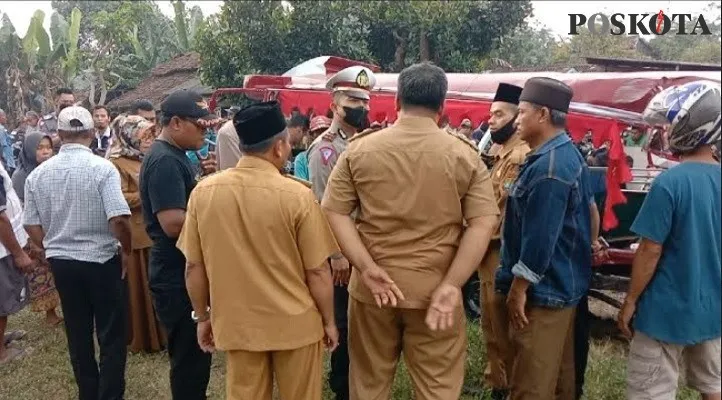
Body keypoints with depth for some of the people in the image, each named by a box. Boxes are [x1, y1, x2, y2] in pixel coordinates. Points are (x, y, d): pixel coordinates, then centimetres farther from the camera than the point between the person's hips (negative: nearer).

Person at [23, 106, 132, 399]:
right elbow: (119, 220, -24)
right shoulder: (102, 168, -16)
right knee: (111, 336, 8)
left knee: (78, 335, 18)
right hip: (102, 261, -5)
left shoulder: (38, 174, -1)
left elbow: (32, 227, 3)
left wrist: (54, 250, 19)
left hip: (61, 263, 5)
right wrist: (127, 251, -7)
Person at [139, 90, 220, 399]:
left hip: (185, 274, 10)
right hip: (178, 279, -10)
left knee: (192, 355, 22)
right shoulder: (164, 161, -21)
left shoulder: (173, 155, 11)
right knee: (190, 359, 3)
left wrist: (204, 180, 4)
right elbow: (173, 223, -29)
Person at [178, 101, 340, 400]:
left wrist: (202, 317, 12)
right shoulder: (297, 195, -17)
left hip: (236, 325, 3)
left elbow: (194, 267, -1)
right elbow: (317, 271, -11)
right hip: (295, 324, -2)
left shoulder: (203, 192, -8)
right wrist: (328, 321, 3)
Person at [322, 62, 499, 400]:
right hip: (436, 289, -1)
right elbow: (483, 223, -10)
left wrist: (367, 268, -11)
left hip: (371, 288, 1)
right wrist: (451, 285, -12)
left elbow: (334, 212, -6)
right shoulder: (464, 155, -3)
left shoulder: (359, 149, -1)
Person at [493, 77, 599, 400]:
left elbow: (540, 239, -26)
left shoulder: (547, 167, -24)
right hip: (564, 283, 10)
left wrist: (517, 289, -18)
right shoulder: (570, 154, 9)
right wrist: (585, 252, 25)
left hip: (543, 290, -10)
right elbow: (589, 210, 18)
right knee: (559, 374, 22)